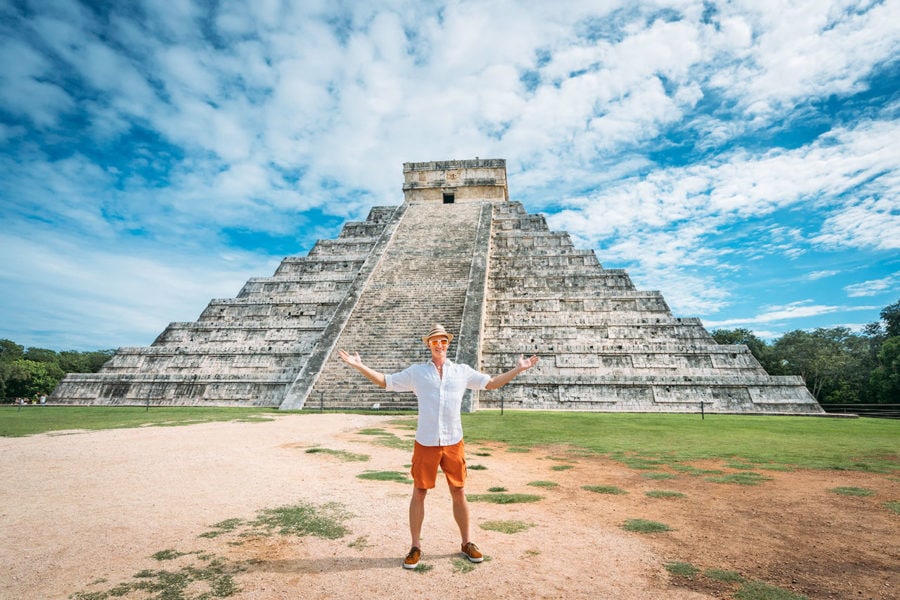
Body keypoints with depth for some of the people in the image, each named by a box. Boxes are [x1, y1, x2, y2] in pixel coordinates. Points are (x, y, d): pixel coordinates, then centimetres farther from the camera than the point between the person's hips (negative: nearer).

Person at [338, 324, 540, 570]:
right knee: (419, 493, 6)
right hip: (425, 443, -1)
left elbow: (491, 383, 13)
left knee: (459, 493, 11)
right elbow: (385, 381, 7)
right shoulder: (416, 372, 3)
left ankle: (467, 543, 29)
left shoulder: (463, 371, 6)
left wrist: (519, 369, 7)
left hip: (454, 443, 1)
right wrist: (359, 366, -3)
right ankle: (416, 547, 23)